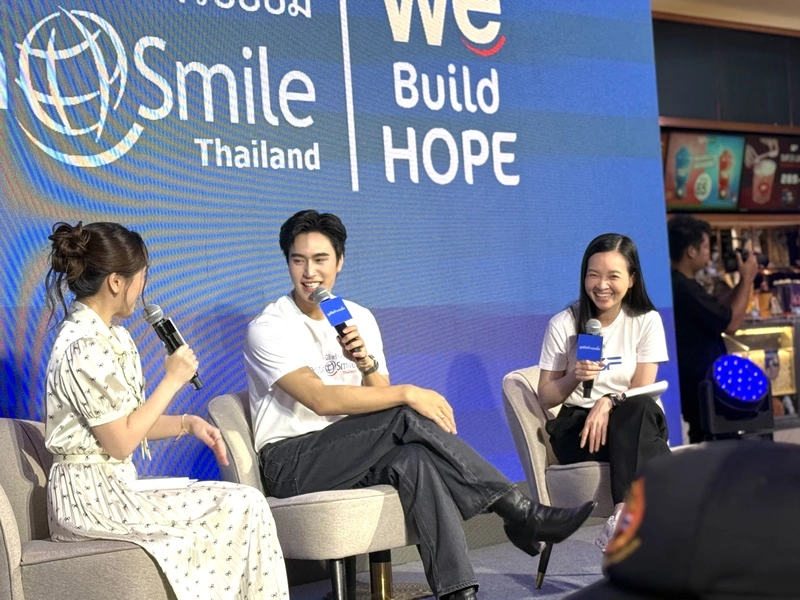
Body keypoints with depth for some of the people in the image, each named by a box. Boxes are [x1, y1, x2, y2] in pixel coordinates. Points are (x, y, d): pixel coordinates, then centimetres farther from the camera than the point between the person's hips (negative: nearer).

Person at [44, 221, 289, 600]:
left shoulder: (108, 335, 12)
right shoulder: (86, 347, -19)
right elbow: (120, 442, -17)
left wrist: (188, 424, 1)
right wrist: (172, 381, -10)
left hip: (111, 486, 9)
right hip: (93, 498, -9)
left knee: (241, 505, -1)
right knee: (243, 507, -11)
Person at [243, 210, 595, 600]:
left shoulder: (359, 318, 10)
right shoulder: (268, 329, -9)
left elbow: (380, 399, 3)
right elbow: (321, 399, -23)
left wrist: (366, 364, -18)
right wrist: (407, 394, -25)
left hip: (347, 455, 5)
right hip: (291, 464, -5)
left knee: (414, 460, -30)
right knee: (407, 418, -27)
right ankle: (520, 514, -26)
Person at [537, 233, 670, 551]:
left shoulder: (647, 321, 2)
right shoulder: (563, 324, -1)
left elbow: (642, 392, -2)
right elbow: (545, 398, 2)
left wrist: (608, 403, -23)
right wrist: (574, 377, -19)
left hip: (630, 426, 2)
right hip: (574, 427, -2)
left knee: (639, 409, -37)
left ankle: (624, 515, -47)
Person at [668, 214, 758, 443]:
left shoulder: (678, 284, 9)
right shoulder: (684, 288, -24)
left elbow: (719, 311, 18)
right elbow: (731, 323, -22)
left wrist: (742, 282, 9)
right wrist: (747, 280, -11)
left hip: (696, 383, 10)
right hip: (703, 386, -10)